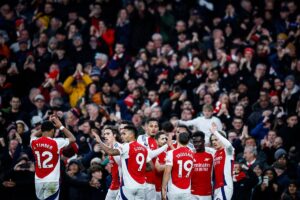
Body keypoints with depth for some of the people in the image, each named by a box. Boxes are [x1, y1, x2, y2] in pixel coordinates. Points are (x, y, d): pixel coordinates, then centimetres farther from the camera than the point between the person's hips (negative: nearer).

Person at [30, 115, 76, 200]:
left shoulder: (34, 142, 1)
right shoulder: (56, 142, -11)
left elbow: (33, 135, 27)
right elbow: (73, 139, 4)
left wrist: (47, 124, 25)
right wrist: (60, 126, 9)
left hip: (39, 180, 5)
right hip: (52, 181, -5)